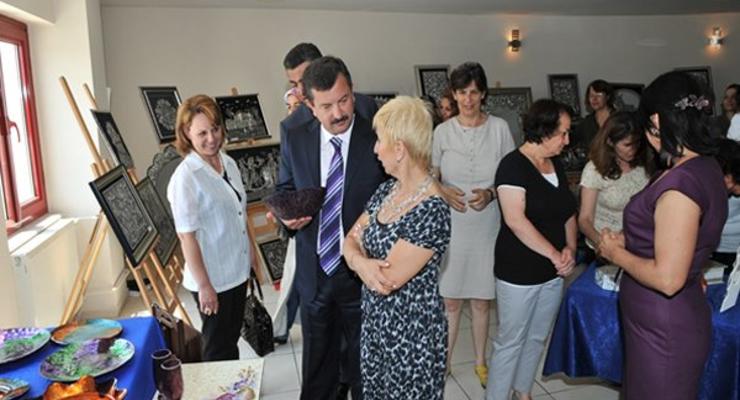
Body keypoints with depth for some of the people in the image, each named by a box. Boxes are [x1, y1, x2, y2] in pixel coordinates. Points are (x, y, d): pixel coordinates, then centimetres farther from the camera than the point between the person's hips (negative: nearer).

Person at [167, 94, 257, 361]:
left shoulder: (229, 163, 2)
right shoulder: (186, 177, -19)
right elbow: (186, 236, -18)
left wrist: (250, 252, 14)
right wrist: (203, 285, -17)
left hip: (237, 271, 7)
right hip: (212, 279, -6)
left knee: (232, 339, 23)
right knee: (217, 348, 13)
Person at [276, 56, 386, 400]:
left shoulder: (379, 139, -15)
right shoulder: (294, 140, -6)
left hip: (363, 273, -2)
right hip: (314, 272, 3)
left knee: (363, 362, 22)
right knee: (317, 361, 24)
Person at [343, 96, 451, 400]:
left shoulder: (431, 211, -27)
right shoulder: (388, 190, 0)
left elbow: (386, 280, -26)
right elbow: (350, 241, 2)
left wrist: (358, 256, -8)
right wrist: (361, 262, -20)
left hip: (411, 330, -7)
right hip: (374, 318, 7)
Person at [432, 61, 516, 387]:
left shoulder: (499, 128, -2)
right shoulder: (443, 131, 0)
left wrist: (490, 193, -14)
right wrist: (444, 192, -13)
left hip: (487, 226, 0)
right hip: (451, 226, 0)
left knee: (481, 300, 13)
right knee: (450, 300, 8)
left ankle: (480, 362, 33)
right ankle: (443, 362, 27)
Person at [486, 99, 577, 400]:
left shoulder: (557, 164, 8)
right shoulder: (513, 165, -16)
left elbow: (568, 211, 13)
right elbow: (515, 220, -24)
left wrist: (570, 248, -4)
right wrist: (555, 254, -20)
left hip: (553, 272, 8)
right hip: (519, 272, -7)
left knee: (537, 338, 20)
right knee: (510, 342, 5)